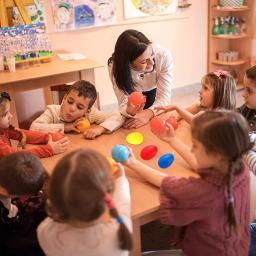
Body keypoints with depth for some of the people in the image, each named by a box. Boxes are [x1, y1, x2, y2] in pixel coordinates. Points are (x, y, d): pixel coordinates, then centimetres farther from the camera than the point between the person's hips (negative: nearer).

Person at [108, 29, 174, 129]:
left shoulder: (164, 56, -40)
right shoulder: (115, 67, -38)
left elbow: (164, 97, -34)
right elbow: (123, 104, -35)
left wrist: (148, 113, -53)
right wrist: (129, 111, -60)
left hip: (154, 90, 1)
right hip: (133, 94, 0)